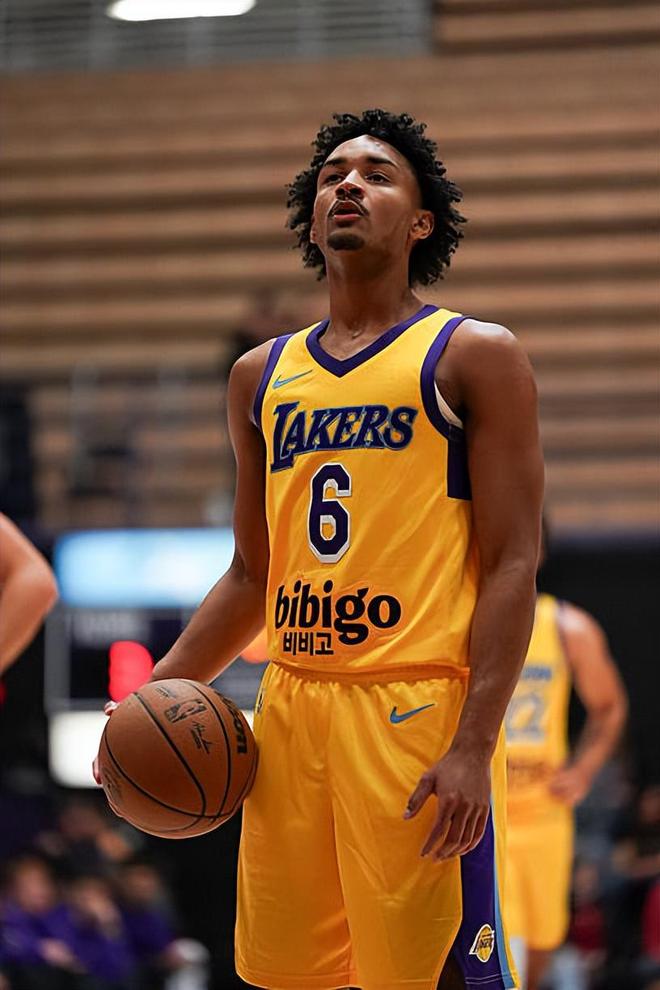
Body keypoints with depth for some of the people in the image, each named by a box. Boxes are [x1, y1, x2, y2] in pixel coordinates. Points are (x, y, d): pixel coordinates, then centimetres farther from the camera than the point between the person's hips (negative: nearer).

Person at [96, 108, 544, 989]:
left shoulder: (474, 356, 1)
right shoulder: (261, 376, 17)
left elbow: (512, 563, -6)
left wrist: (474, 744, -16)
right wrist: (160, 694, 10)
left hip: (418, 712, -5)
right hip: (291, 709, 6)